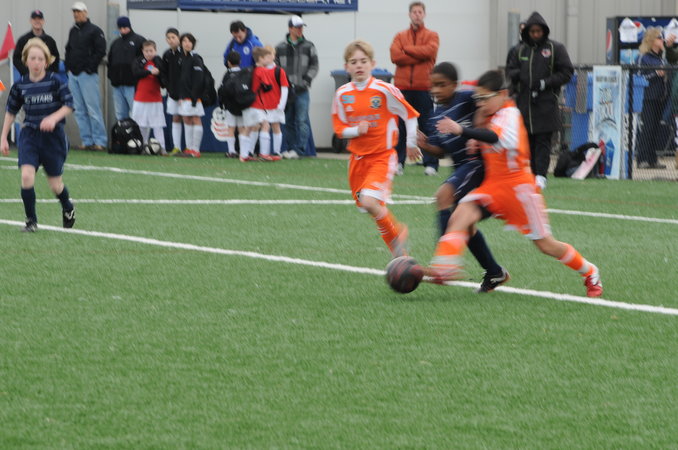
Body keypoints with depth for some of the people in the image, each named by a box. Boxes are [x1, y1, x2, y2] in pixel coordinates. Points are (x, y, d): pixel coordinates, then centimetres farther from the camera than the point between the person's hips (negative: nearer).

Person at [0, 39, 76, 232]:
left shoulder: (55, 81, -9)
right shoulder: (20, 85, -1)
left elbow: (68, 105, -5)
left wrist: (53, 118, -23)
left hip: (53, 136, -1)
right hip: (29, 135, 1)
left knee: (55, 184, 6)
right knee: (27, 176, -19)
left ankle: (68, 209, 39)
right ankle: (31, 220, -6)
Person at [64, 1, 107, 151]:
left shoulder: (94, 30, -4)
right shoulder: (73, 31, 17)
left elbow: (101, 51, -10)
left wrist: (90, 67, -14)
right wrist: (68, 67, 11)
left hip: (87, 75, -7)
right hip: (73, 75, 7)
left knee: (93, 109, -9)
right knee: (79, 110, 6)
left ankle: (100, 141, -7)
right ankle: (87, 141, 9)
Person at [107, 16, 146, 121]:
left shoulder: (139, 40, 0)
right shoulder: (116, 43, 19)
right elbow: (110, 61, 22)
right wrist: (111, 76, 7)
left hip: (132, 85, -6)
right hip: (117, 84, 6)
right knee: (120, 115, 8)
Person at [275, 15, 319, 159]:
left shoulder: (308, 46, 7)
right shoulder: (280, 47, 9)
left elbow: (314, 66, 6)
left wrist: (306, 80, -8)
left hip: (302, 90, -2)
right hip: (285, 89, 2)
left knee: (302, 120, -8)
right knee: (288, 121, 7)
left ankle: (300, 149, -7)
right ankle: (289, 149, 14)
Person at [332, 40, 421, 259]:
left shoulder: (384, 90, -12)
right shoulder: (342, 94, -1)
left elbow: (410, 115, -2)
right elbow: (340, 129, 5)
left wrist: (411, 144, 5)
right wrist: (356, 130, -15)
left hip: (382, 156, -5)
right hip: (357, 157, 5)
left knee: (369, 202, -24)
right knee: (365, 205, 9)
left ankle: (397, 232, 3)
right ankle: (399, 252, 25)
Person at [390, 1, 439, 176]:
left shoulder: (432, 36, 9)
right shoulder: (400, 36, 13)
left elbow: (430, 51, -12)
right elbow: (395, 56, -4)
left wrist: (407, 49, -5)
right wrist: (419, 57, -9)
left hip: (424, 87, -2)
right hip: (403, 87, 2)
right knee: (400, 126, 1)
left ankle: (430, 164, 0)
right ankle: (398, 162, 5)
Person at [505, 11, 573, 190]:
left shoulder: (555, 48, 1)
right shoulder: (522, 50, 14)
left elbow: (567, 72, 0)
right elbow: (510, 68, 20)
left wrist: (546, 83, -11)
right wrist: (516, 75, -5)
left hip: (546, 103, -4)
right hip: (525, 102, 4)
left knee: (543, 141, -9)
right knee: (527, 141, 4)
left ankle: (541, 175, -11)